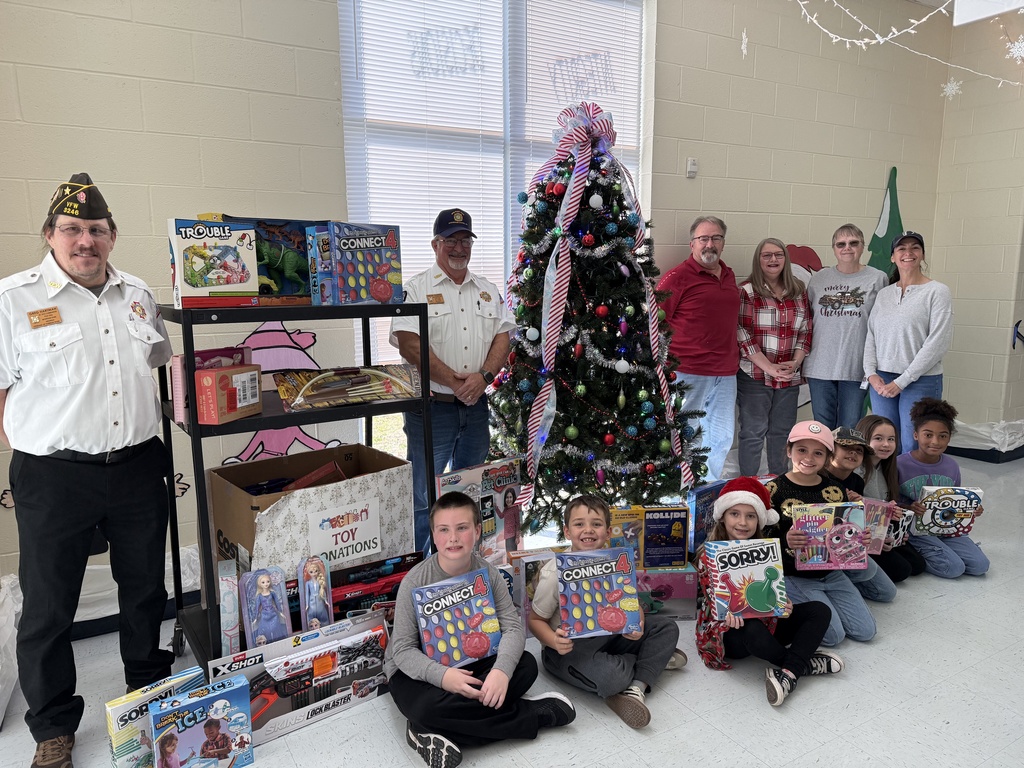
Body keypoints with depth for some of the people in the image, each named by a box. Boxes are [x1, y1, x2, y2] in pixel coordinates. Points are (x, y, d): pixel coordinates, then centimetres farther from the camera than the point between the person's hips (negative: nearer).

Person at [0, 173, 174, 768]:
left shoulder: (138, 295, 8)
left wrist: (155, 437, 16)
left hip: (139, 468, 4)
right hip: (54, 478, -3)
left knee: (146, 586, 18)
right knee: (49, 606, 9)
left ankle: (151, 685, 41)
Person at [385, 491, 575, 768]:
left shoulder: (488, 573, -10)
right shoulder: (415, 582, -20)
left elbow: (513, 628, -14)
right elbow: (403, 649, -19)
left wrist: (502, 669, -34)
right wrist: (441, 675, -37)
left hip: (470, 661, 4)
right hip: (418, 670, -4)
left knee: (526, 666, -19)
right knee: (427, 707, -36)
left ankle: (436, 733, -23)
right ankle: (532, 714, -18)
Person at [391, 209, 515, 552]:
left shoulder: (488, 290, 12)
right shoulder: (418, 288, -4)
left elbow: (503, 337, 6)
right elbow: (408, 342, -15)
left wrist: (483, 376, -12)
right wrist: (453, 380, -17)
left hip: (476, 406, 5)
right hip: (431, 407, -5)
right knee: (422, 495, 0)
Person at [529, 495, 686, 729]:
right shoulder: (554, 573, -19)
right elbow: (536, 620, -11)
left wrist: (637, 625, -20)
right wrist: (554, 641, -32)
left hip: (608, 635, 6)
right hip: (569, 646, -6)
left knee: (666, 628, -2)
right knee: (610, 676, -34)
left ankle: (637, 687, -14)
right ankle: (655, 656, 1)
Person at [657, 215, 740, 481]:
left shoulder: (729, 275, 15)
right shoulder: (678, 276, -7)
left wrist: (733, 356, 20)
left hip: (725, 373, 7)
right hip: (688, 372, -7)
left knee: (721, 438, 13)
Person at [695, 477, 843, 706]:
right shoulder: (709, 556, -10)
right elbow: (714, 600, -14)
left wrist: (783, 605, -18)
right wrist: (727, 614, -37)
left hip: (765, 621, 6)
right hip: (726, 630, -6)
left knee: (819, 610, -9)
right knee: (753, 630, -40)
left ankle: (788, 672, -27)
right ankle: (803, 662, -10)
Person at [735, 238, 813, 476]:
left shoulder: (798, 291, 10)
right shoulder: (746, 291, -6)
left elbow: (806, 330, 11)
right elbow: (741, 334, -12)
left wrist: (796, 361, -5)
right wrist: (769, 367, -16)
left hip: (789, 376, 5)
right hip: (754, 375, -5)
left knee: (783, 432, 13)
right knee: (753, 432, 2)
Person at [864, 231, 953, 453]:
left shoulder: (938, 292, -3)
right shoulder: (883, 293, 11)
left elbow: (938, 343, -10)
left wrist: (902, 381, -13)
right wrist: (871, 373, -4)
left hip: (921, 382, -4)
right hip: (881, 380, 4)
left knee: (913, 448, -1)